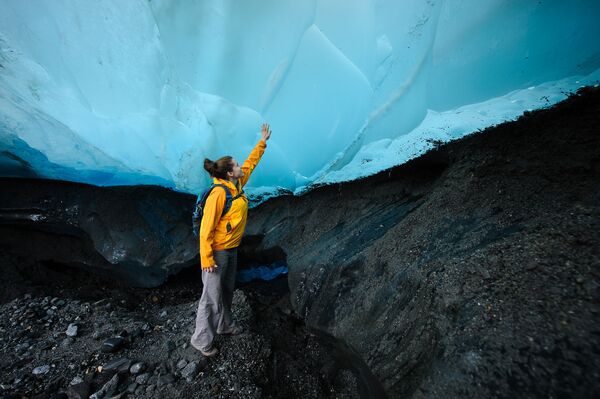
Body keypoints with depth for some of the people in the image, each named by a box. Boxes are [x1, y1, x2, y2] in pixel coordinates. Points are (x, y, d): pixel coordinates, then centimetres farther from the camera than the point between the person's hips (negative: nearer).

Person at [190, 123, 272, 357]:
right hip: (217, 251, -8)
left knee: (227, 290, 22)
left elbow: (250, 163, 16)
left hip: (232, 249, 9)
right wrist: (206, 259, -21)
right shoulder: (219, 193, -24)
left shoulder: (238, 184, 0)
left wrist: (263, 142, 19)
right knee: (212, 295, 5)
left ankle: (224, 325, 42)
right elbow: (206, 228, -23)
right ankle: (201, 340, 24)